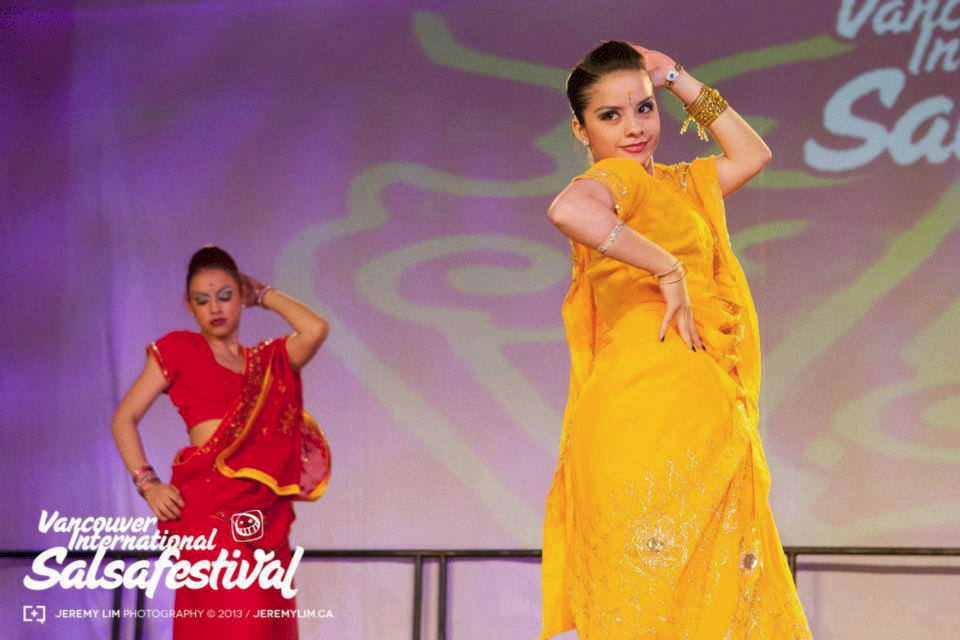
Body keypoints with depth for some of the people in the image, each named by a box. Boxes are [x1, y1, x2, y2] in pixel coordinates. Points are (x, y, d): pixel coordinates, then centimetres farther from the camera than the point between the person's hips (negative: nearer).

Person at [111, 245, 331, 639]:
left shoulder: (268, 361, 18)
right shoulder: (178, 349, 9)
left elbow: (315, 329, 0)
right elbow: (124, 419, 8)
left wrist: (262, 293, 13)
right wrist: (148, 484, -5)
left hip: (266, 517, 5)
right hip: (209, 508, -5)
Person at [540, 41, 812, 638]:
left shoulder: (669, 183, 20)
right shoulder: (617, 176, -6)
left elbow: (752, 154, 33)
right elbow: (568, 210, -30)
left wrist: (676, 78, 25)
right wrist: (670, 270, -21)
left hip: (700, 421, 9)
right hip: (656, 412, -9)